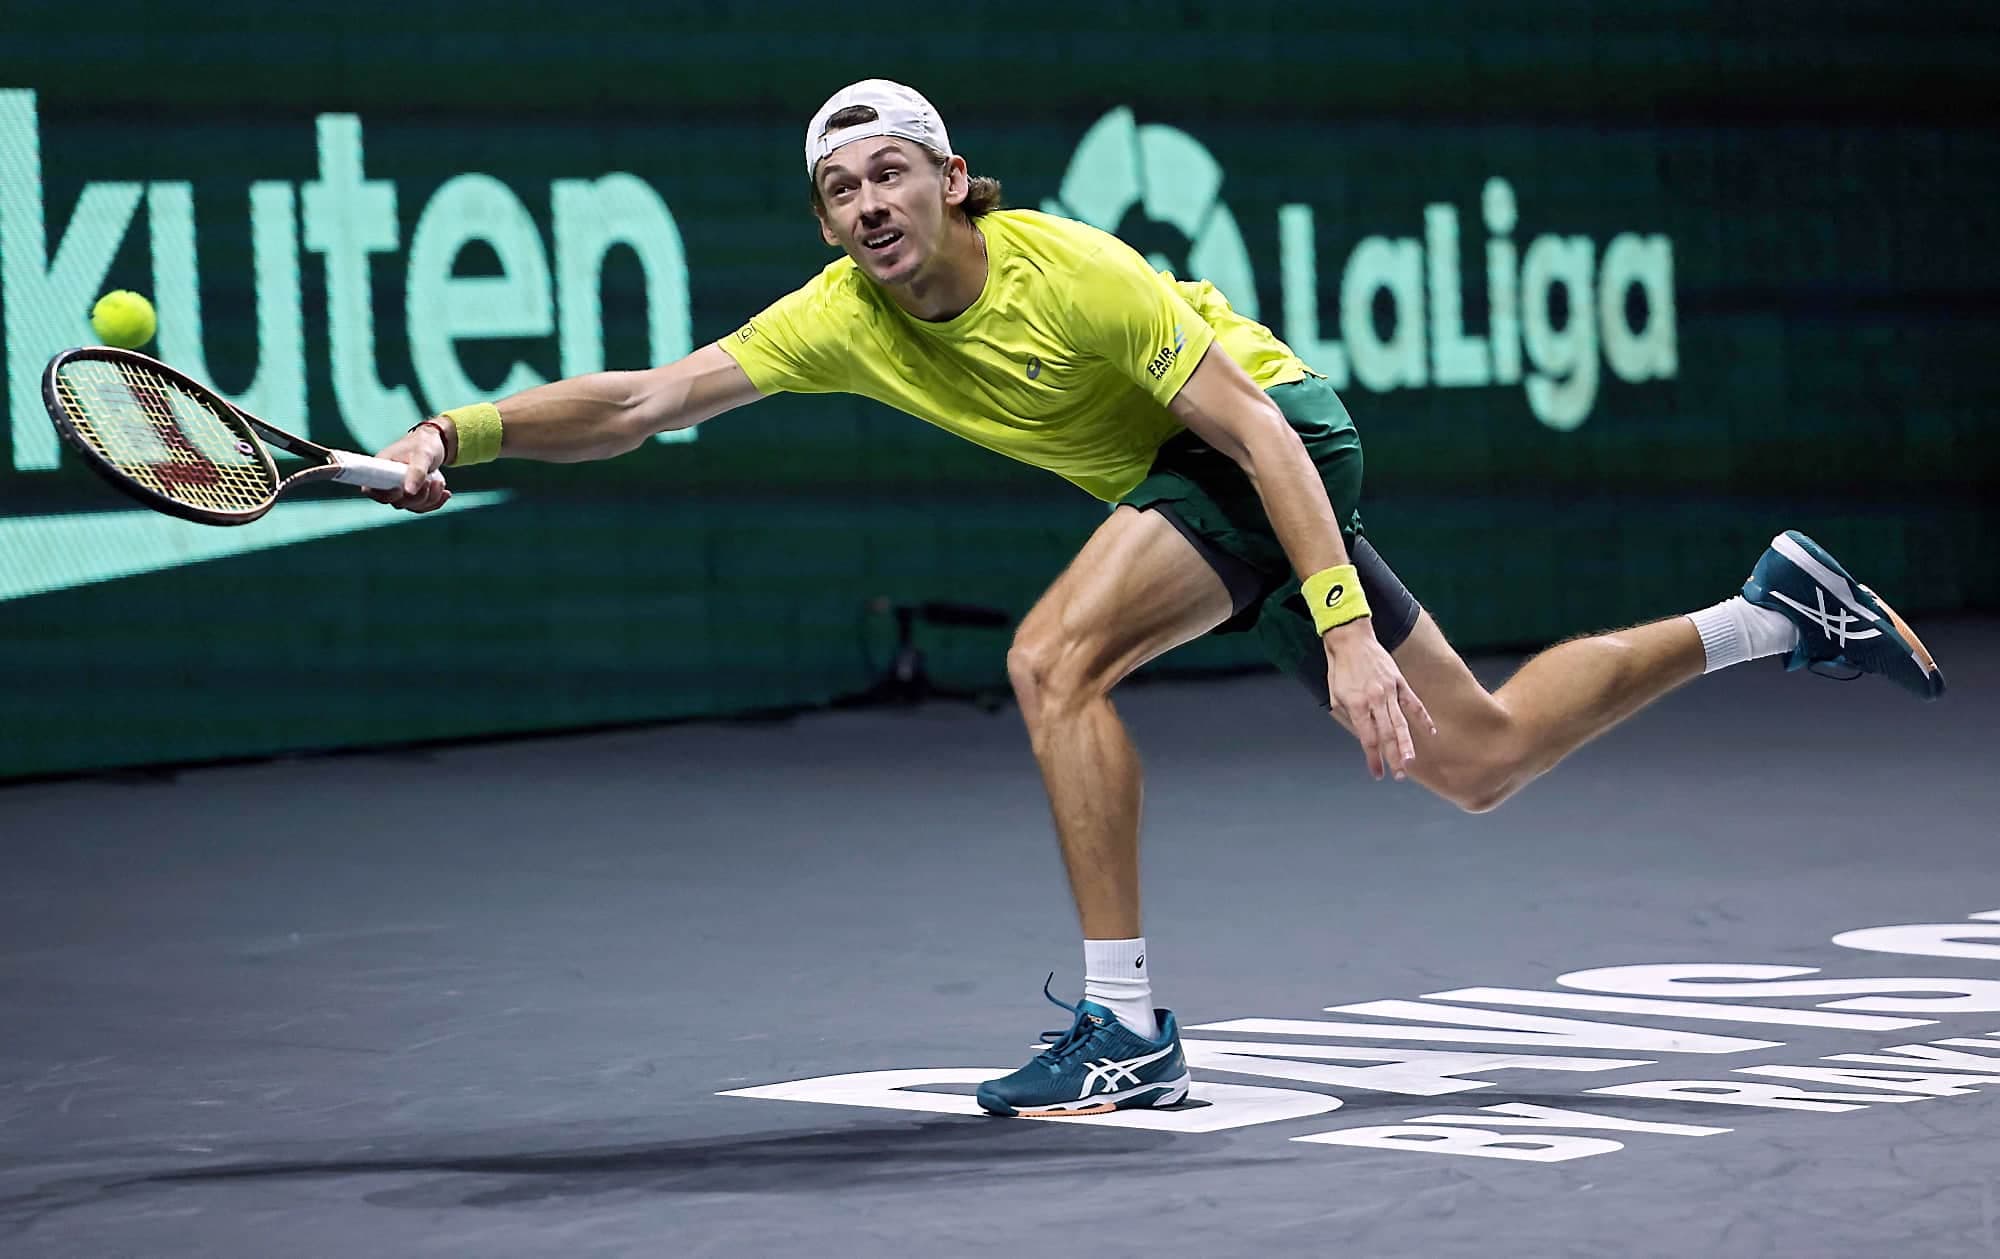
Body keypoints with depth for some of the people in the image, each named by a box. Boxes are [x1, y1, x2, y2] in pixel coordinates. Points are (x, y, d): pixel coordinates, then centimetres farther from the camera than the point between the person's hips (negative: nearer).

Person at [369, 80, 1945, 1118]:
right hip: (1188, 473, 7)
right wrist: (467, 433, -27)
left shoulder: (1069, 271, -27)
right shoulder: (840, 320, -10)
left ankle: (1126, 1030, -21)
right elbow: (643, 400, -12)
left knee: (1055, 657, -27)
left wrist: (1349, 632, -34)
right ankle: (1773, 615, 28)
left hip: (1281, 436, -7)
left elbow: (1264, 430, -27)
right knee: (1477, 759, 12)